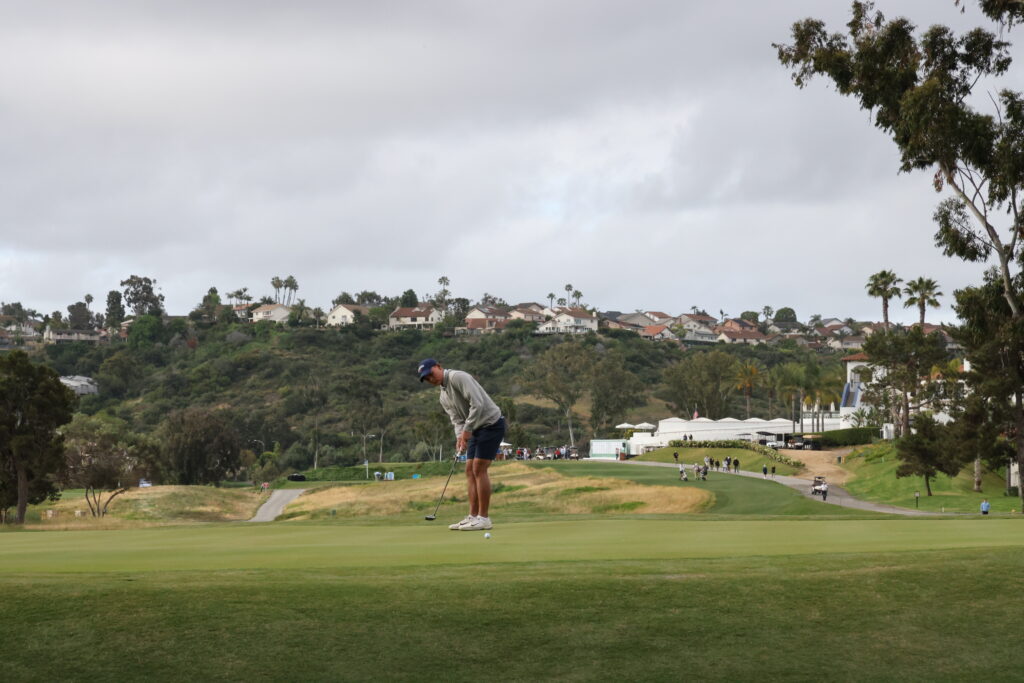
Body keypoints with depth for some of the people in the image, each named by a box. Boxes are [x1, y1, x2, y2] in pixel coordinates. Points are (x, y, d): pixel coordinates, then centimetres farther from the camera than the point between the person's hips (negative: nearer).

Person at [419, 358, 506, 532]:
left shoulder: (458, 377, -17)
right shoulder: (444, 397, 13)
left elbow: (477, 404, -26)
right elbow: (457, 420, 8)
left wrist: (467, 430, -23)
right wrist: (460, 437, -12)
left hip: (491, 424, -9)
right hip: (476, 429, 9)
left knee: (479, 469, -12)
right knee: (470, 471, 5)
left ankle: (483, 518, -9)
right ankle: (473, 516, 6)